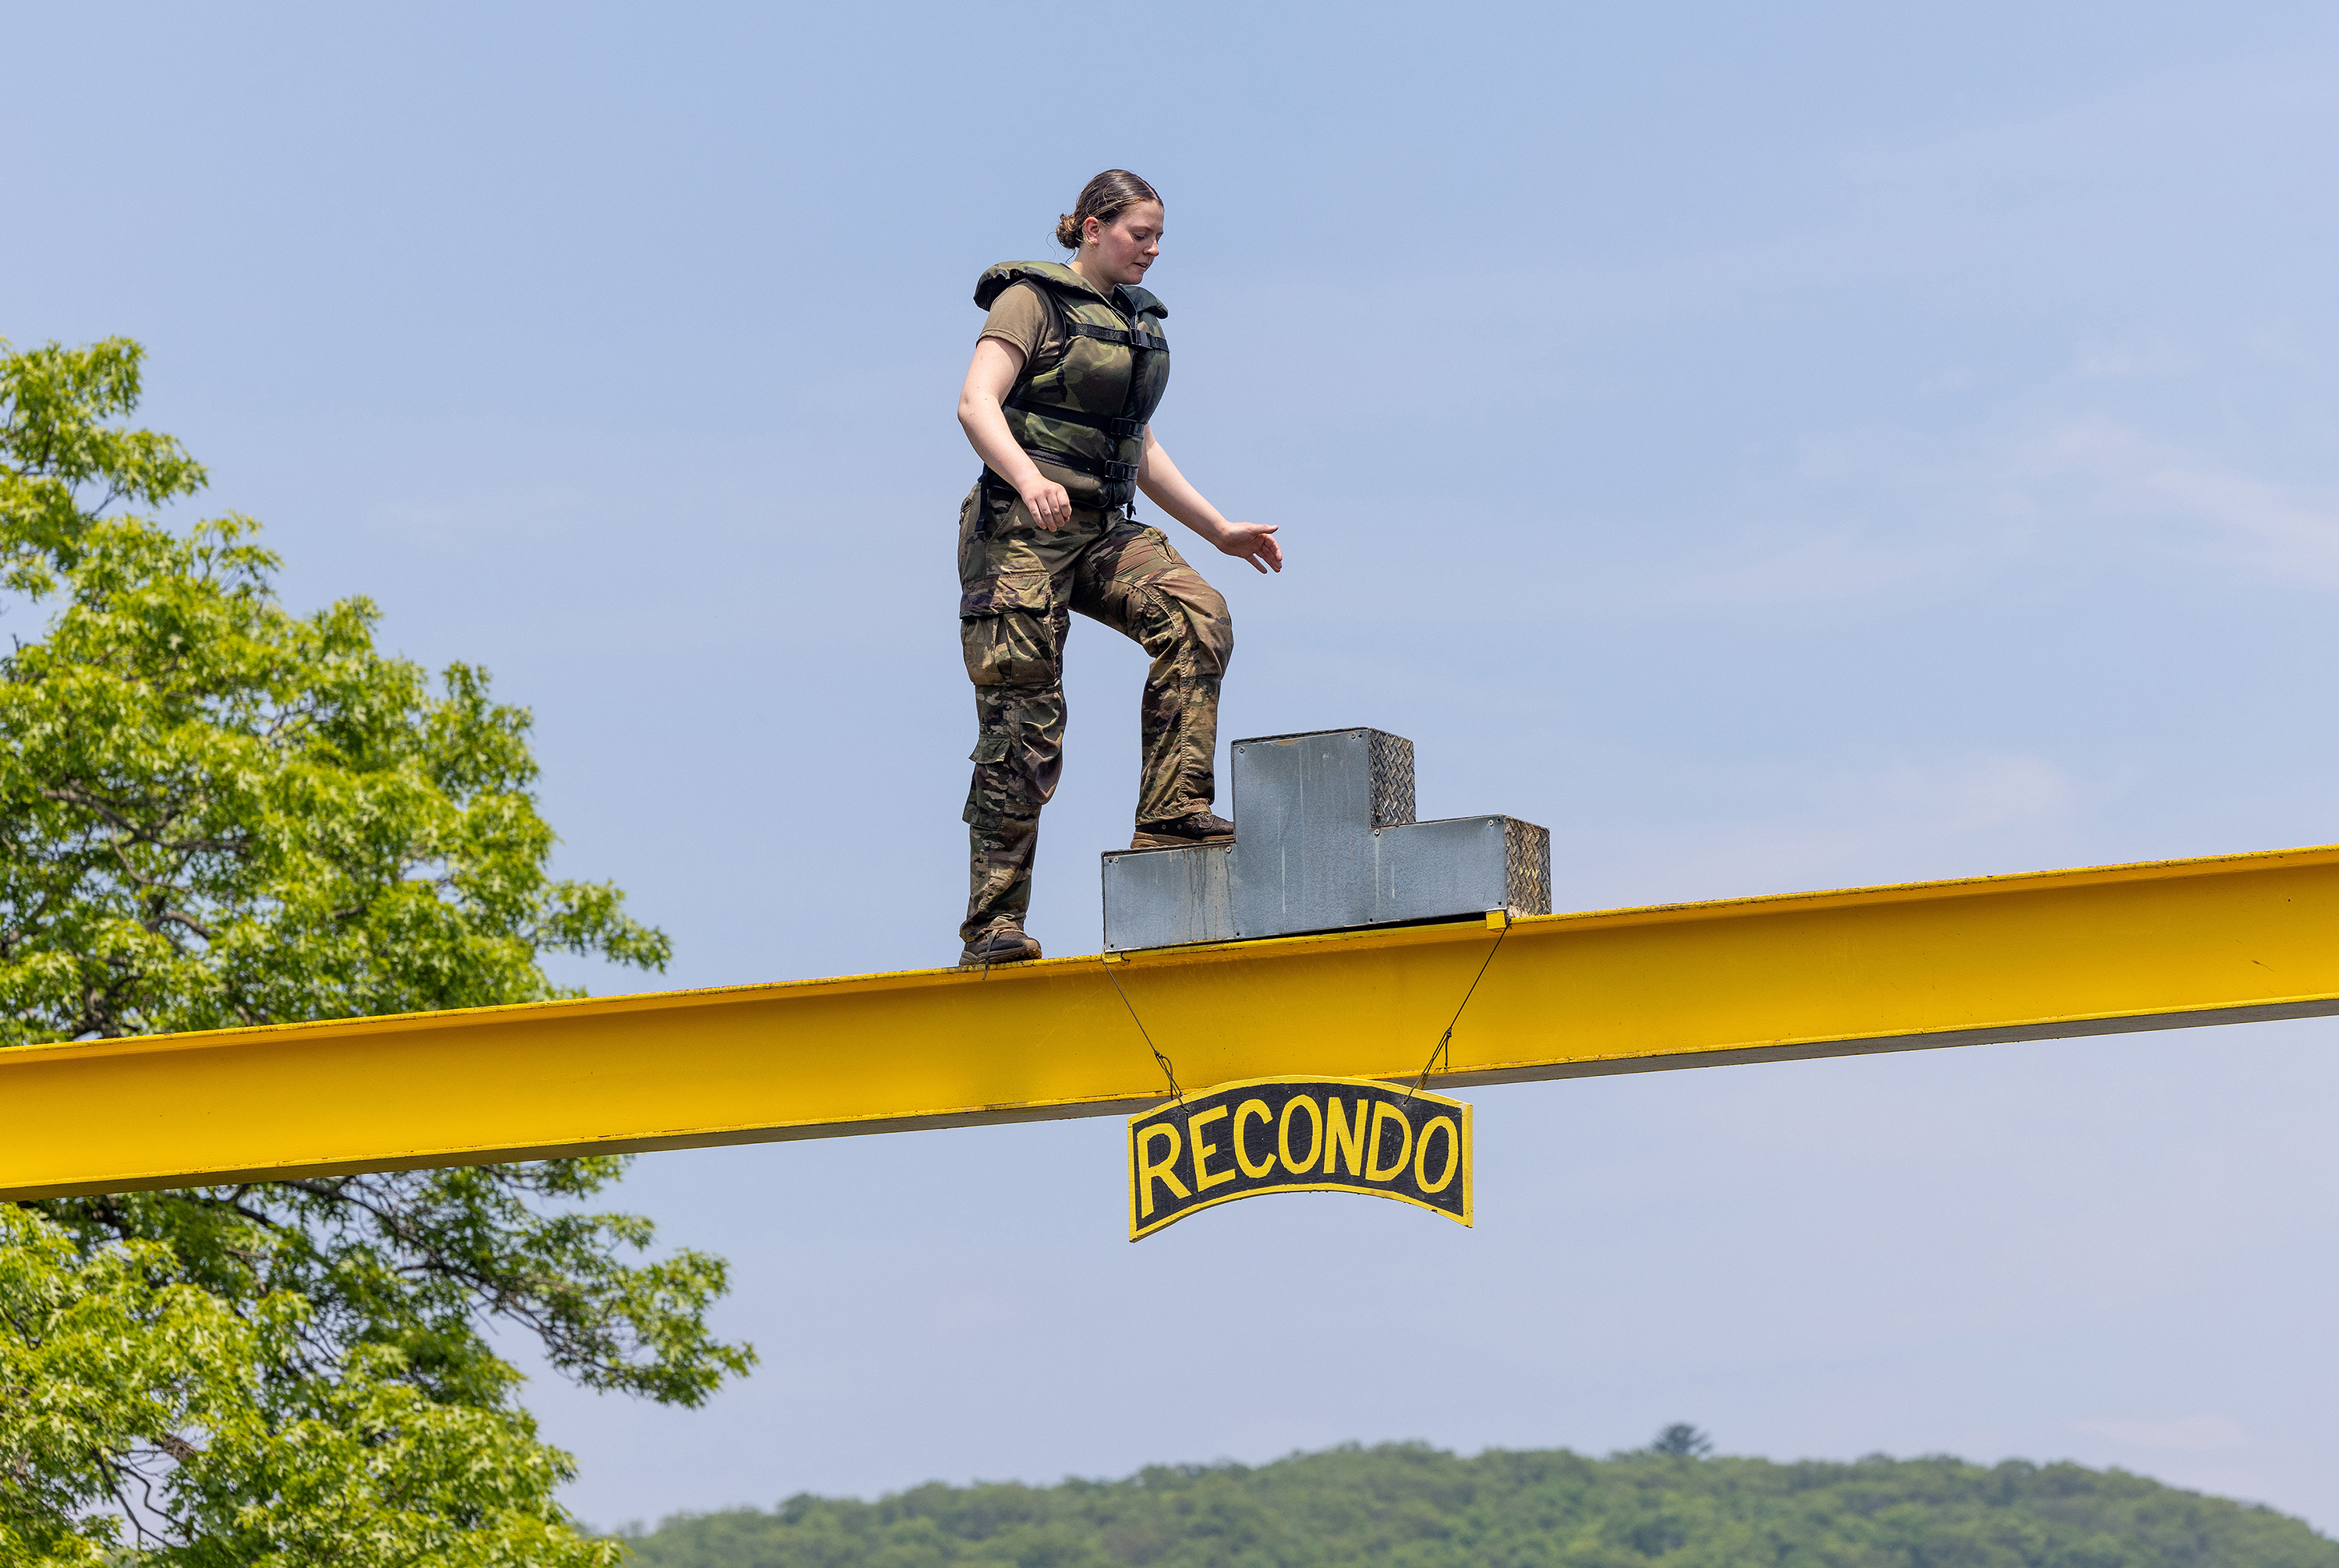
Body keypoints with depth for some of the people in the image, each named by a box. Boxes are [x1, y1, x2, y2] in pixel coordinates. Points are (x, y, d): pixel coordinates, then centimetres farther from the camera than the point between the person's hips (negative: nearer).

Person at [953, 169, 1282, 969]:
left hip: (1105, 527, 7)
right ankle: (993, 925, -6)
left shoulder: (1135, 319, 20)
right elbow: (976, 402, -16)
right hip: (1022, 531, -7)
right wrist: (1027, 477, -33)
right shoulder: (1032, 300, -3)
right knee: (1023, 726, -9)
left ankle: (1171, 813, -22)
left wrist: (1220, 529, 22)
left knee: (1198, 619, -21)